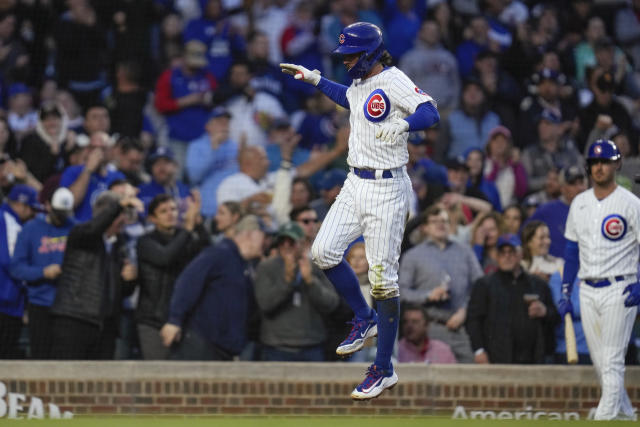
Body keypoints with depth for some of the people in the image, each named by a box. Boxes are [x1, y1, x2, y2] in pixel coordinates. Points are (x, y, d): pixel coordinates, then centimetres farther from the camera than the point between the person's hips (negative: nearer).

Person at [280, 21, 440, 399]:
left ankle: (384, 370, 2)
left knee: (382, 277, -5)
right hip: (356, 184, 9)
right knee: (324, 252, 2)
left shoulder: (393, 81, -15)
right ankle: (365, 320, 24)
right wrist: (315, 80, 34)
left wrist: (402, 125, -47)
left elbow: (431, 113, -30)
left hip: (387, 189, -9)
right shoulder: (360, 83, 11)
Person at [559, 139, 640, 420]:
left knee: (612, 362, -11)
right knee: (600, 364, 8)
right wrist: (565, 294, 12)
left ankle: (604, 419, -15)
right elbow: (572, 251, 17)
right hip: (588, 291, 6)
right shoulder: (579, 203, 11)